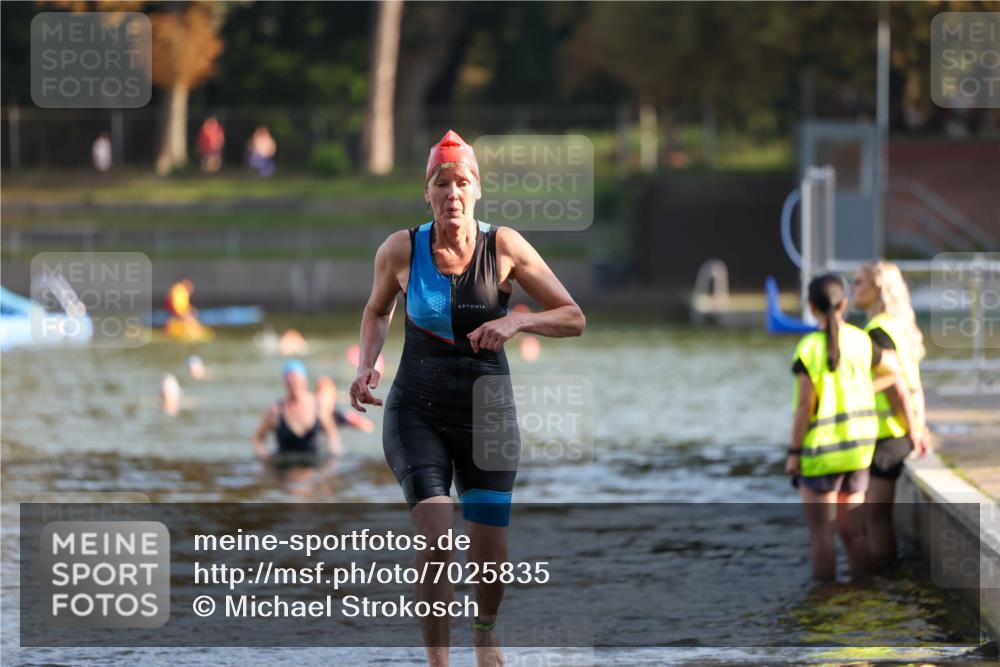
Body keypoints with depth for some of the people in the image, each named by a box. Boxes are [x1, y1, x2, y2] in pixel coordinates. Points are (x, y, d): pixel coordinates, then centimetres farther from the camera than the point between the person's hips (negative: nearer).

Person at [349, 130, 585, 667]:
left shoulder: (504, 247, -10)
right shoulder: (400, 251, -8)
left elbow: (574, 319, -7)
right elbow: (377, 310, 14)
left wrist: (516, 321, -24)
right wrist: (367, 364, -4)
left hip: (488, 415, 1)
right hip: (418, 413, -1)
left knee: (490, 560, 6)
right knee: (437, 540, -21)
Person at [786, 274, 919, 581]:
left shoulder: (809, 350, -16)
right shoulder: (861, 342, -2)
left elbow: (805, 407, -16)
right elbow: (898, 380, 4)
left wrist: (794, 452, -7)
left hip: (820, 452, -5)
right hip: (857, 451, 5)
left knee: (821, 533, 3)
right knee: (852, 532, 13)